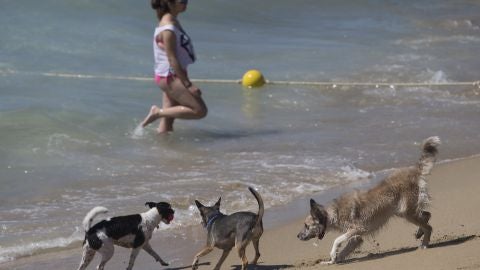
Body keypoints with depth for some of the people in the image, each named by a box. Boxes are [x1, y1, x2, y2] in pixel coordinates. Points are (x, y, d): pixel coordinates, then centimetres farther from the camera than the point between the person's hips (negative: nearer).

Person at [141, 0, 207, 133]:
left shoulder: (174, 21, 10)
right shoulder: (168, 29, -20)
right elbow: (172, 60, -21)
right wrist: (188, 84, -21)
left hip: (174, 77, 10)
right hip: (170, 77, -10)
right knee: (200, 110, -11)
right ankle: (158, 112, -8)